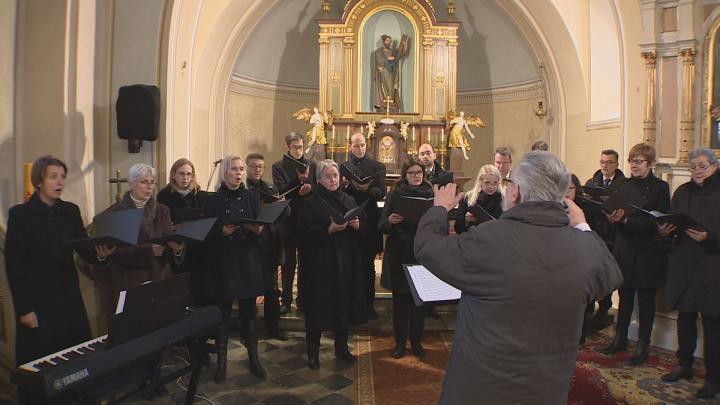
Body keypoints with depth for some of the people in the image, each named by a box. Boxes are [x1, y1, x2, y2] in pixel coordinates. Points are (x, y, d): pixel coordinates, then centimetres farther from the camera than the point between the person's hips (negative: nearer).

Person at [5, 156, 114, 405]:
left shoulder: (71, 211, 5)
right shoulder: (20, 214, -6)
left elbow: (84, 250, 4)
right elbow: (13, 265, -8)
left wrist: (100, 254, -20)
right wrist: (24, 308, -11)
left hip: (69, 296, 4)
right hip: (37, 299, -4)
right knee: (38, 364, 6)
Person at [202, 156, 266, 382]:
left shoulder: (252, 197, 6)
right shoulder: (213, 201, 0)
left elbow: (261, 229, 2)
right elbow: (206, 234, -4)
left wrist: (258, 230, -19)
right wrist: (223, 231, -22)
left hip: (248, 261, 2)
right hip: (223, 262, -1)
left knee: (248, 311, 8)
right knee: (222, 313, 3)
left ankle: (253, 357, 21)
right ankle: (222, 360, 17)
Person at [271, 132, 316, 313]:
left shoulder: (312, 165, 7)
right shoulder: (278, 166, 1)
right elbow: (280, 190, -11)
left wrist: (309, 188, -17)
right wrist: (298, 179, -23)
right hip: (288, 219, -2)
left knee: (305, 262, 10)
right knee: (288, 263, 6)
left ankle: (303, 299, 22)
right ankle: (286, 300, 15)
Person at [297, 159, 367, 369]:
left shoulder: (349, 200, 12)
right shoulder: (311, 203, -3)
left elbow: (362, 231, 15)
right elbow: (304, 232, -12)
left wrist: (357, 225, -8)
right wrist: (329, 230, -22)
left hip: (347, 262, 5)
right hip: (321, 263, -4)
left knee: (344, 303, 10)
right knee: (319, 306, 1)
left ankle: (341, 347, 27)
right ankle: (313, 352, 16)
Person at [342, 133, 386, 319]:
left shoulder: (377, 167, 6)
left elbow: (381, 191, -7)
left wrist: (367, 189, -25)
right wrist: (346, 186, -17)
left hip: (369, 221, -1)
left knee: (368, 265, 6)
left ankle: (368, 303, 17)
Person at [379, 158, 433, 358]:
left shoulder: (430, 194, 5)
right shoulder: (395, 194, 2)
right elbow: (382, 225, 0)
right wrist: (390, 221, -22)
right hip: (398, 254, -1)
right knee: (399, 299, 6)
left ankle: (416, 341, 23)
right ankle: (400, 342, 20)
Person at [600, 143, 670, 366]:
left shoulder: (660, 187, -5)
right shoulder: (624, 185, 6)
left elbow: (658, 221, -14)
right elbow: (616, 214, 5)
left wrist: (627, 220, -25)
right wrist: (613, 217, -18)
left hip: (649, 251, -3)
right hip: (625, 248, 4)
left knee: (646, 299, 7)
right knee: (625, 296, 12)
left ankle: (643, 345, 18)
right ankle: (620, 338, 25)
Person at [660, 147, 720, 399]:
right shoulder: (683, 192, 10)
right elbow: (672, 222, 11)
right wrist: (666, 229, -9)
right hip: (684, 265, 4)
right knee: (685, 317, 13)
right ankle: (684, 365, 28)